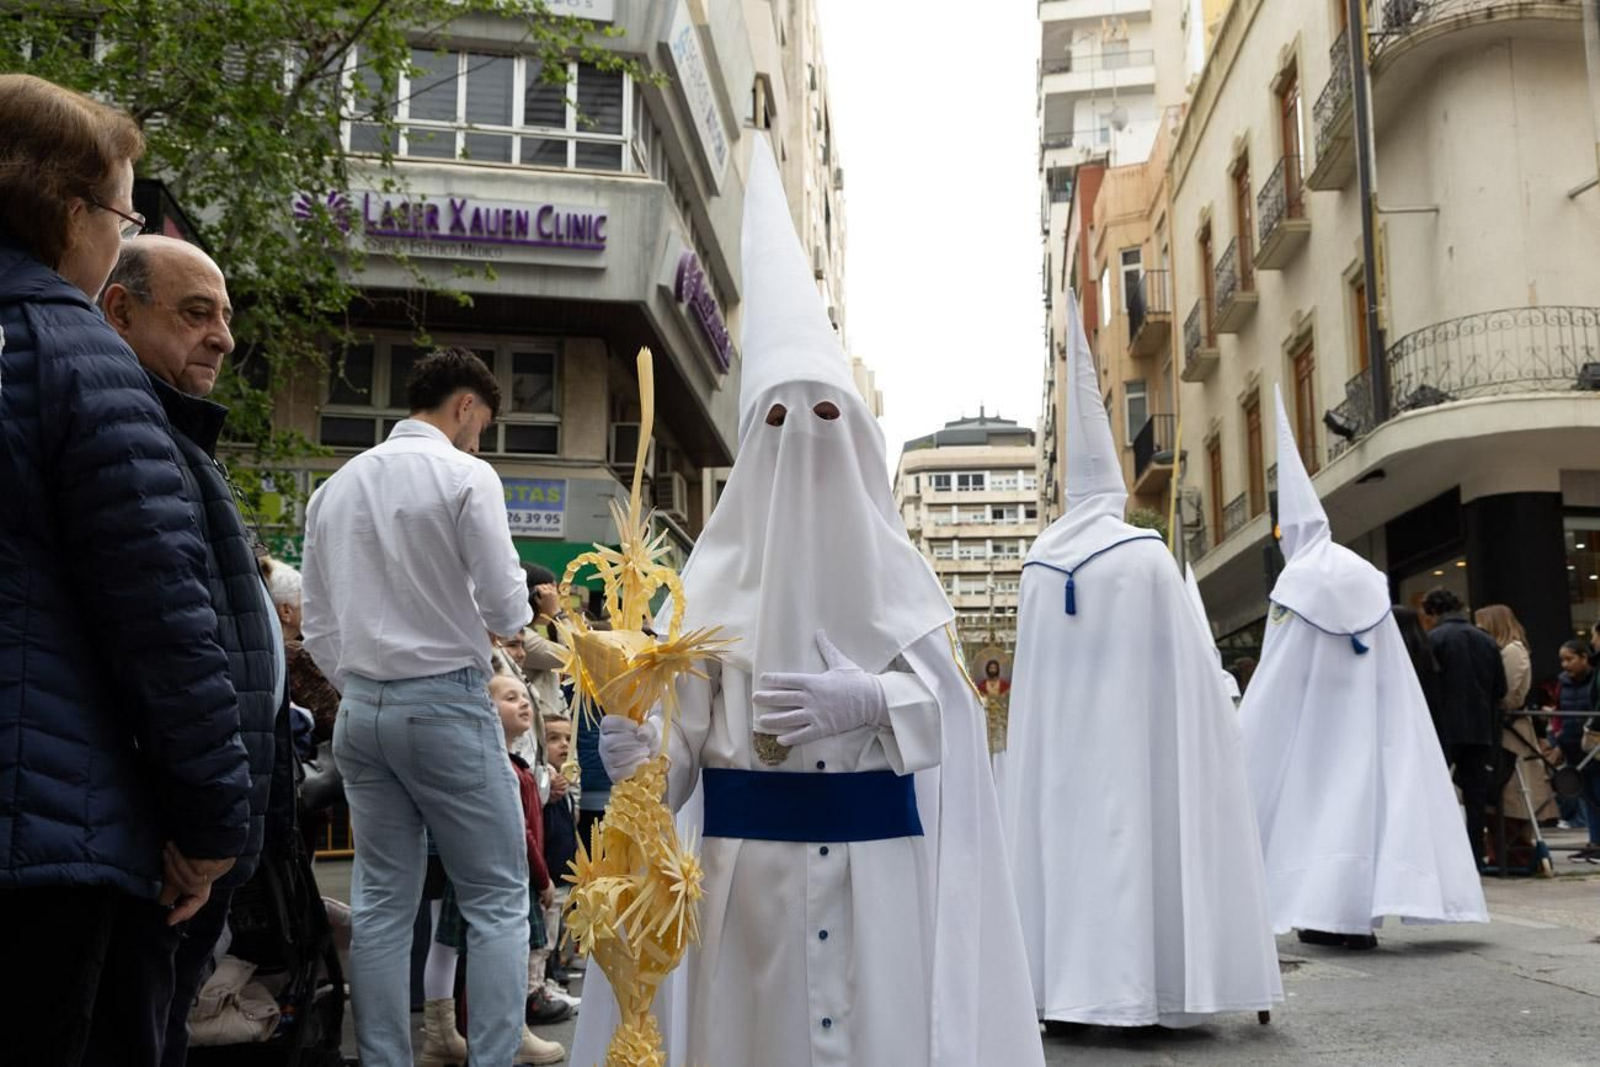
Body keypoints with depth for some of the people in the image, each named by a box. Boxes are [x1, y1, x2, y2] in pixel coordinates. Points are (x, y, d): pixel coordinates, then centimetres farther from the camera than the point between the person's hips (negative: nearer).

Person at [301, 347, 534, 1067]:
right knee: (497, 901, 1)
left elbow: (318, 628, 12)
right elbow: (506, 611, -10)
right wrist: (513, 615, 12)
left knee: (381, 902, 9)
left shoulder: (335, 487, 12)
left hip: (360, 709, 6)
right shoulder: (465, 475, -7)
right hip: (446, 702, -6)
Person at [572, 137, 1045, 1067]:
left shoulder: (896, 563, 6)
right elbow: (689, 723, -4)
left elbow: (947, 697, 0)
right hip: (750, 852, -1)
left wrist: (868, 700, -19)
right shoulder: (721, 571, 2)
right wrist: (641, 749, -24)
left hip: (877, 854, 1)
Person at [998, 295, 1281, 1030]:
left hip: (1060, 740, 3)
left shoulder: (1040, 565, 4)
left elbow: (1030, 682, 8)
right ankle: (1144, 989, 1)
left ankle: (1064, 990, 5)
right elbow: (1184, 672, -4)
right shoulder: (1146, 556, -5)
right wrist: (1214, 721, 8)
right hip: (1137, 740, -3)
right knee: (1139, 832, 1)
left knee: (1065, 832, 6)